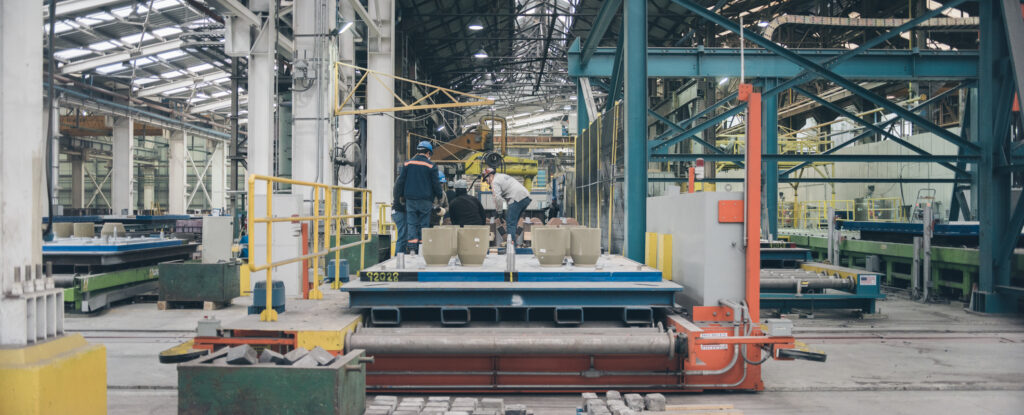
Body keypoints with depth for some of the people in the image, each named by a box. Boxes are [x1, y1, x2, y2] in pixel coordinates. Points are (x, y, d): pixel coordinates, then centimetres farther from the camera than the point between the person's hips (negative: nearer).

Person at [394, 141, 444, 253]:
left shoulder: (408, 164, 6)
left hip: (410, 199, 2)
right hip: (425, 200, -2)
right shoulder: (431, 166, -3)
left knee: (411, 223, 5)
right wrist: (440, 195, 15)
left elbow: (400, 181, 8)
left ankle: (412, 248, -3)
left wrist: (400, 195, 19)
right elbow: (436, 184, -1)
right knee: (424, 224, 5)